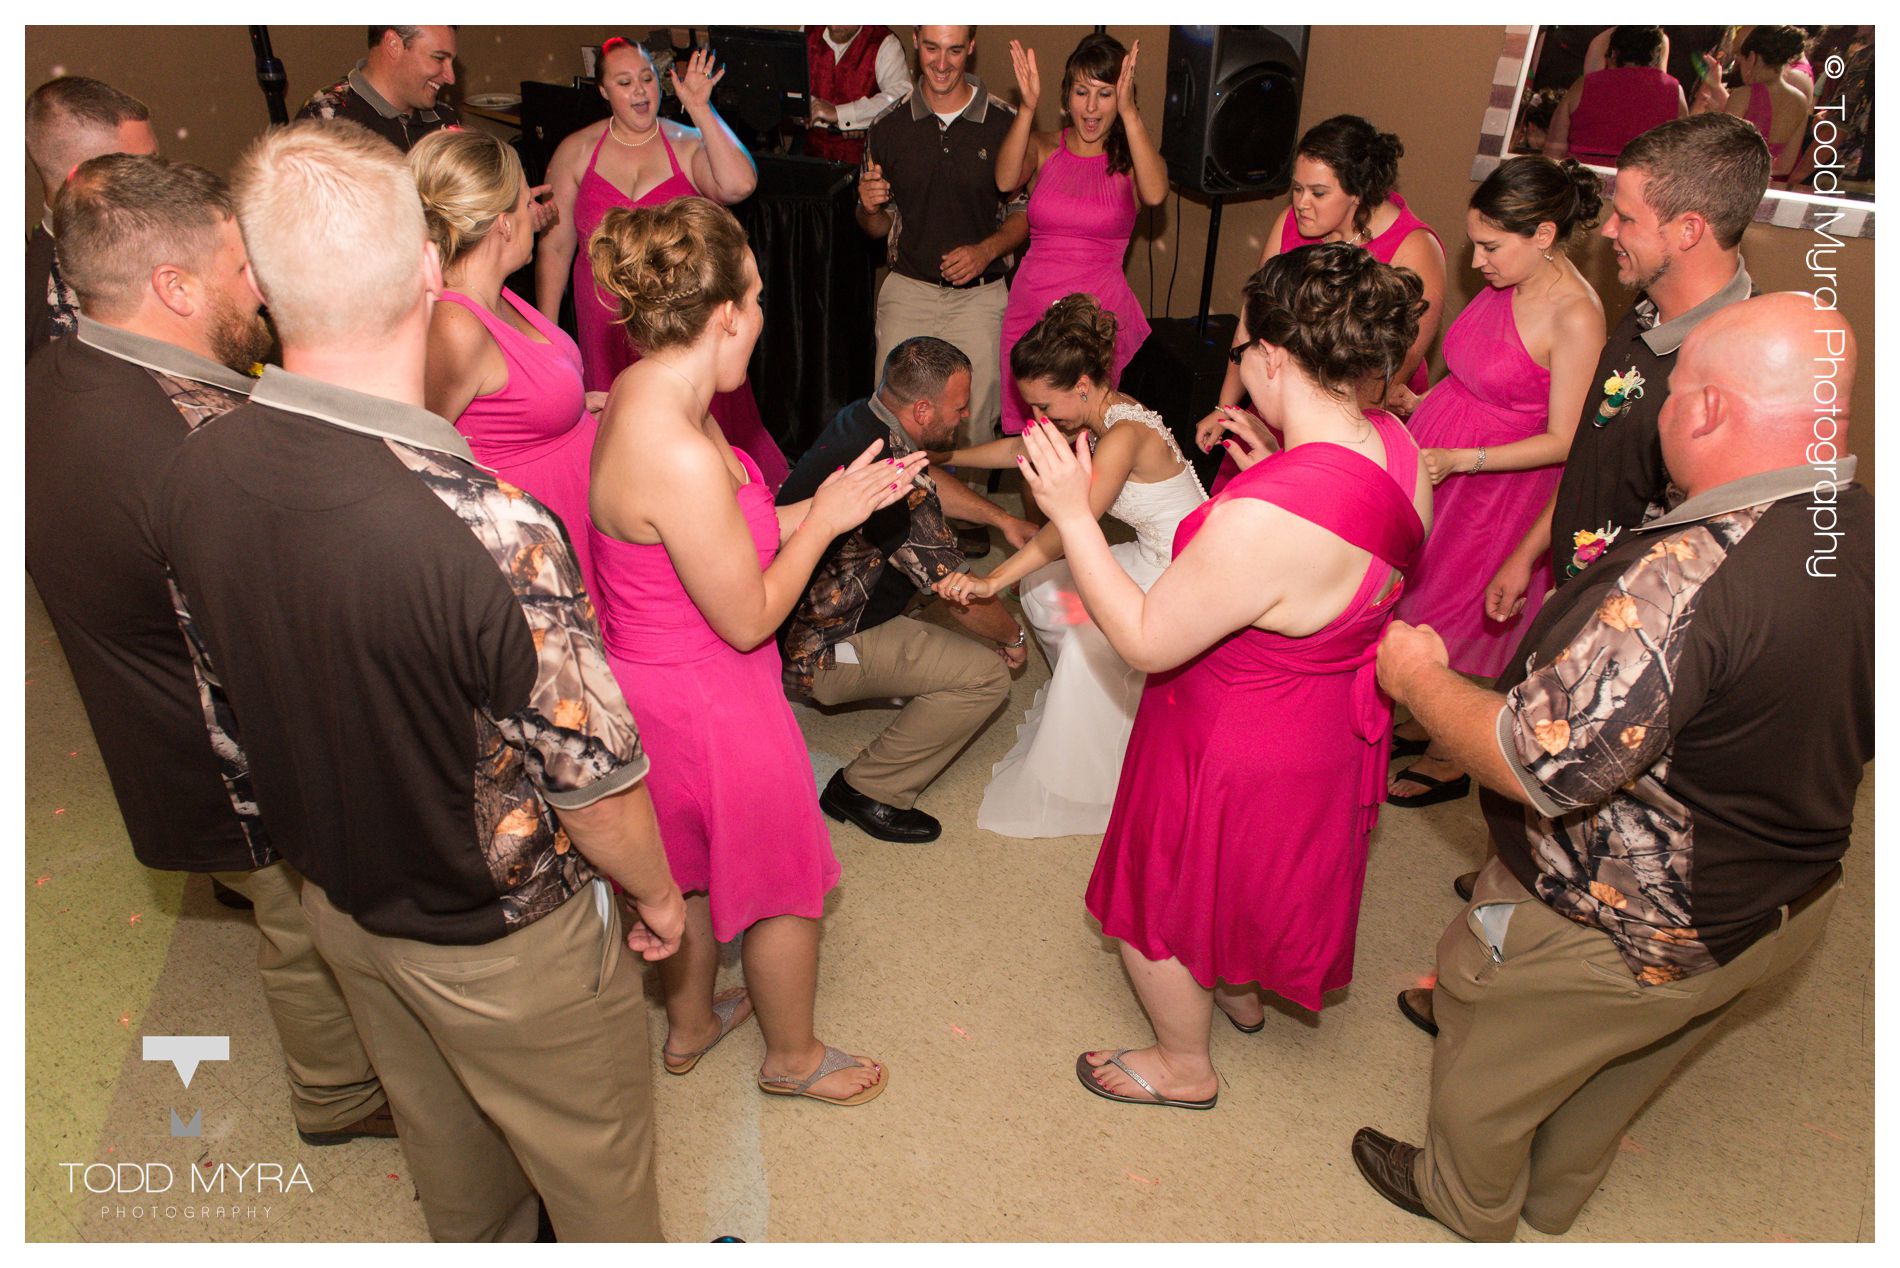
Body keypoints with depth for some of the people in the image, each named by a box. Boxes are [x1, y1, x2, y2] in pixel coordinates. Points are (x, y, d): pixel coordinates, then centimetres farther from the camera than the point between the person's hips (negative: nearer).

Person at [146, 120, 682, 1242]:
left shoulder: (193, 476, -16)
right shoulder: (490, 527, -38)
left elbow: (232, 683, 1)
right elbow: (592, 778, -27)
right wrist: (659, 892, -6)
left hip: (342, 898, 7)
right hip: (506, 940, -6)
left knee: (447, 1148, 33)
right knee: (594, 1168, 23)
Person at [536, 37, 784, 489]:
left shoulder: (688, 145, -1)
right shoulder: (576, 151, 5)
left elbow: (739, 184, -23)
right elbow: (555, 246, 7)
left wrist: (701, 109, -21)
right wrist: (545, 332, 6)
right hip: (608, 324, 1)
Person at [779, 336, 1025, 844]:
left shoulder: (861, 417, -3)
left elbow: (932, 482, 18)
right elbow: (966, 600, -20)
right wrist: (1014, 637, 0)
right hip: (813, 652, -10)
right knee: (987, 675, -13)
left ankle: (894, 676, 28)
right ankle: (867, 791, -2)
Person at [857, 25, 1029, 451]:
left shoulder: (1005, 123, -3)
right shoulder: (889, 126, 3)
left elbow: (1025, 212, 5)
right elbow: (876, 227, 11)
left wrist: (986, 250, -13)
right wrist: (869, 207, -11)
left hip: (979, 296, -1)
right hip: (907, 291, 2)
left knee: (973, 428, -1)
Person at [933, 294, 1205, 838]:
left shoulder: (1125, 433, -29)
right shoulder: (1098, 415, -1)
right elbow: (1021, 449, 15)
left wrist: (993, 581, -46)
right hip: (1153, 558, 10)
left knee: (1091, 635, -26)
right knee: (1042, 587, 3)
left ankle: (1082, 779, -6)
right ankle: (1093, 696, 21)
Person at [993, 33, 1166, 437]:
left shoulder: (1131, 159, 2)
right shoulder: (1043, 147, 6)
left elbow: (1155, 193, -21)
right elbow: (1006, 180, -15)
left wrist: (1129, 112, -25)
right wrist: (1027, 108, -25)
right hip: (1032, 307, 2)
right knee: (1026, 425, 6)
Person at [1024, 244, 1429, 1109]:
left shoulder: (1261, 520, -40)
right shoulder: (1395, 447, -12)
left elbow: (1145, 642, -27)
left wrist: (1071, 515, -24)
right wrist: (1268, 468, 7)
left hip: (1236, 754, -8)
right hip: (1332, 727, 8)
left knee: (1161, 899, 20)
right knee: (1247, 871, 35)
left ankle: (1186, 1066, 45)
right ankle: (1242, 993, 63)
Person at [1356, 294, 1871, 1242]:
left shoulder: (1691, 575, -37)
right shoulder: (1866, 535, -8)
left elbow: (1535, 765, -35)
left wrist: (1420, 678, -16)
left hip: (1615, 940, -8)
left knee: (1482, 1055, 21)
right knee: (1617, 1067, 32)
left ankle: (1467, 1204, 48)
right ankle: (1555, 1197, 58)